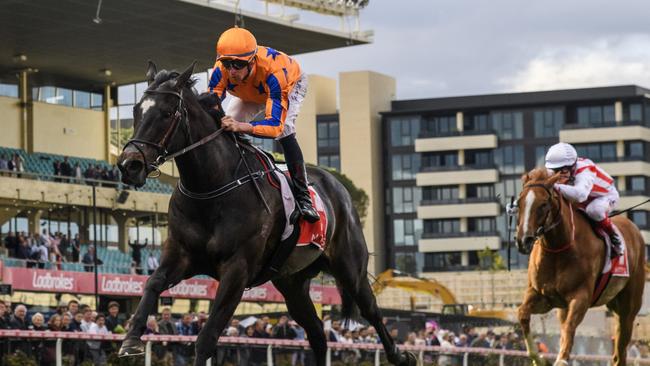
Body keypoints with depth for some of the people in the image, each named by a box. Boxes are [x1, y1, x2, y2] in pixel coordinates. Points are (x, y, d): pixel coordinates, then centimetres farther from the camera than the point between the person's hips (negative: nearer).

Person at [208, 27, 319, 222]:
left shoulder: (272, 71, -49)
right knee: (227, 129, -12)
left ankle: (303, 196, -19)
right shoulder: (221, 71, -38)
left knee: (284, 131, -29)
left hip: (291, 83, -5)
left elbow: (276, 125, -54)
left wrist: (241, 126, -72)